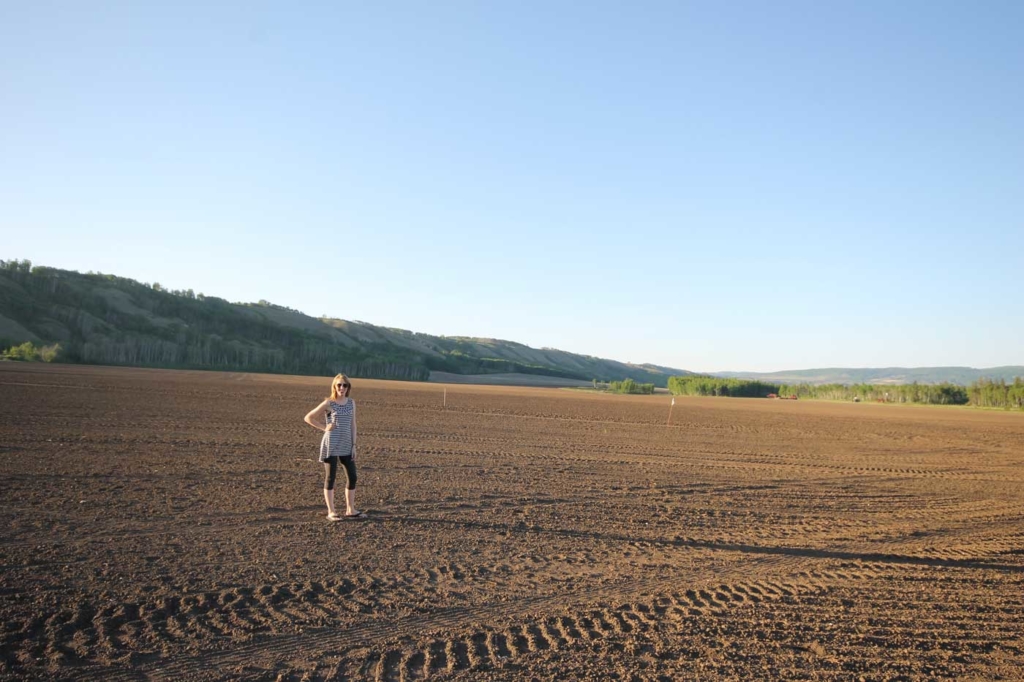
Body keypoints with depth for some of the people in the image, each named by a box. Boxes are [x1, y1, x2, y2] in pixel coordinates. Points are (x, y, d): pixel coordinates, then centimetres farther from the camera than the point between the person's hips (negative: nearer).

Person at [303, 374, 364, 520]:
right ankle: (331, 511, 10)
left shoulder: (351, 403, 7)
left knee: (352, 477, 5)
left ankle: (350, 510, 17)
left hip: (346, 446, 5)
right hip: (331, 446, -5)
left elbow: (353, 425, 9)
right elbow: (308, 418, -1)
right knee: (330, 478, 2)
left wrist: (354, 445, 4)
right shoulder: (328, 403, -6)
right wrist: (324, 428, -7)